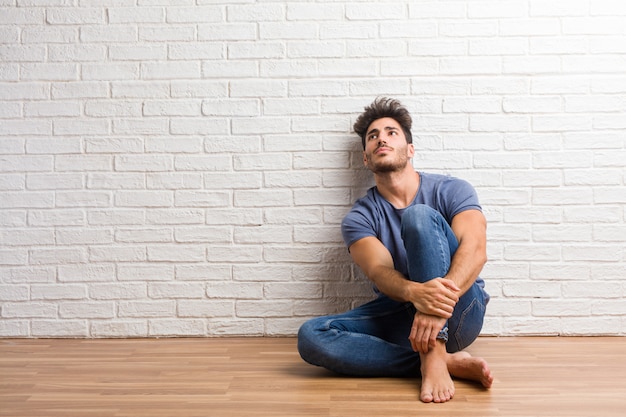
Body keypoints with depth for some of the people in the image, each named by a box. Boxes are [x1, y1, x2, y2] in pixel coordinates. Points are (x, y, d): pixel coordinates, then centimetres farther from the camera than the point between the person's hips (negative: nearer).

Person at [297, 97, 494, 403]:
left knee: (420, 215, -25)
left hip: (459, 312, -2)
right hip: (400, 315, 3)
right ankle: (448, 361, -25)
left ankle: (433, 358, -33)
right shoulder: (359, 218, 5)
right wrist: (414, 292, -40)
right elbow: (379, 272, -15)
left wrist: (441, 300, -37)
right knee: (311, 336, -23)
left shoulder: (451, 190, 1)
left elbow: (475, 249, -17)